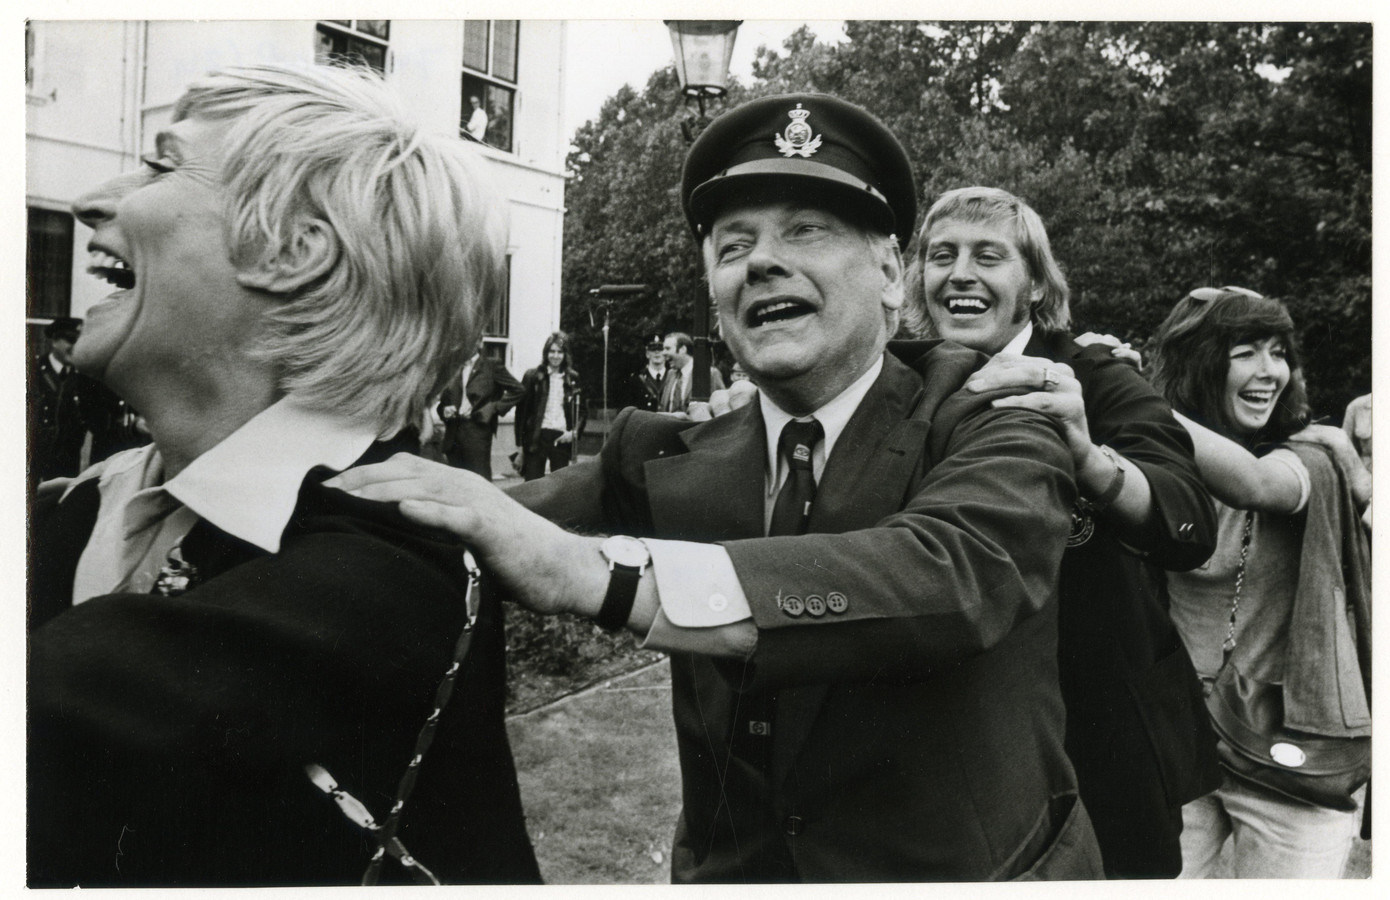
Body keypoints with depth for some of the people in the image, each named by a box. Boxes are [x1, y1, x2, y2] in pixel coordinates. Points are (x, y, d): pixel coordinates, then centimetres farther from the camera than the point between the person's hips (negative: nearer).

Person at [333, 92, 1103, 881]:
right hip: (730, 870, 3)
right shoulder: (672, 463, -6)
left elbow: (944, 579, -36)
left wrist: (591, 572, -46)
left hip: (972, 868, -2)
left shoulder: (992, 437, -17)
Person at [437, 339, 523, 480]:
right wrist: (444, 410, 0)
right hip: (454, 430, 5)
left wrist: (494, 408, -6)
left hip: (477, 430, -5)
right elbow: (444, 399, 22)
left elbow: (517, 389, -2)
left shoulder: (491, 366, 0)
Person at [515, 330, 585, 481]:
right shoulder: (532, 376, 3)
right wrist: (520, 443, -2)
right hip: (536, 437, -2)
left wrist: (574, 431, -4)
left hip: (562, 438, 2)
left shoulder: (573, 379, 8)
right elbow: (521, 410, 2)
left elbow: (583, 411, 14)